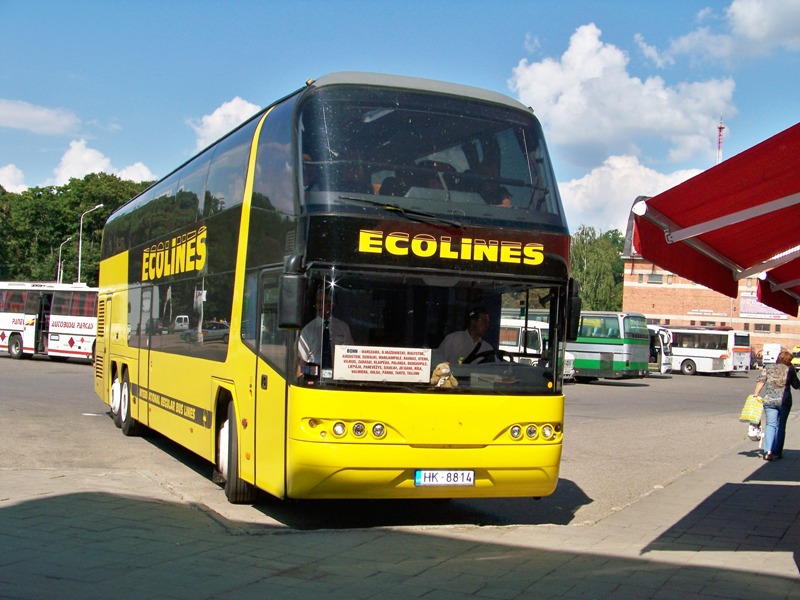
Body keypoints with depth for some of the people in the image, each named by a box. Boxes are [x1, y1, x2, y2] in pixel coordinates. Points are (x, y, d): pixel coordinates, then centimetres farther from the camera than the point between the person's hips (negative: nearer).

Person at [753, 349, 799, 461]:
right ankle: (777, 452, 12)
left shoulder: (768, 368, 5)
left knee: (770, 425, 3)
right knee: (781, 426, 10)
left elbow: (760, 381, -4)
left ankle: (768, 450, -15)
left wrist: (755, 395, -4)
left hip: (769, 400, 1)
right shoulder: (790, 370, 1)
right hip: (784, 401, -1)